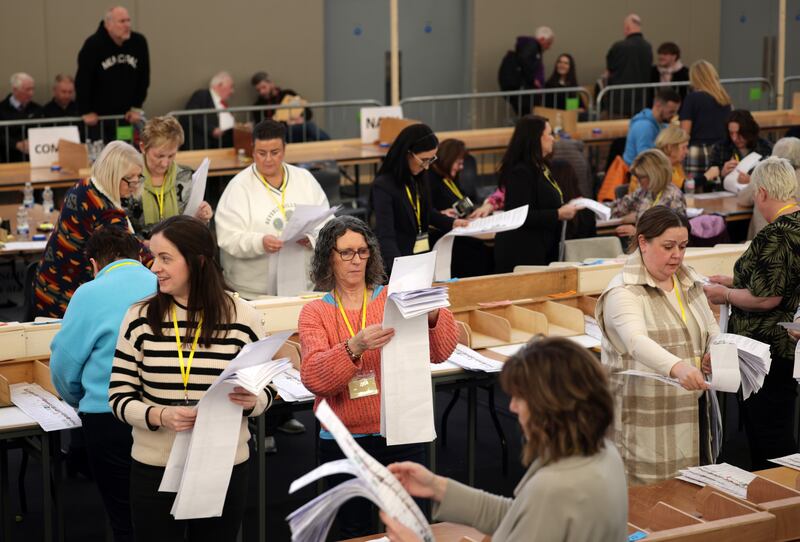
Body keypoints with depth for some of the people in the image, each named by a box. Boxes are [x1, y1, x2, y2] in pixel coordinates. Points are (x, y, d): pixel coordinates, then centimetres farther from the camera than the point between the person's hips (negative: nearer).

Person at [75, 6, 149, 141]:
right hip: (99, 116, -3)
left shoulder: (139, 42, -5)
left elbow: (143, 78, 2)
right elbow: (83, 81, -10)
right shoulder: (93, 44, -13)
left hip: (128, 115, 3)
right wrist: (86, 112, -8)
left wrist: (136, 108, 2)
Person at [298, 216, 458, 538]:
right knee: (354, 531, 10)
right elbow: (313, 378, -15)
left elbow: (439, 353, -8)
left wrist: (433, 318, -28)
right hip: (343, 441, 0)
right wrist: (355, 347, -31)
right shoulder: (315, 313, 1)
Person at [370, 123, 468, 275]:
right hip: (401, 260, -7)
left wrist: (451, 222, 15)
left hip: (425, 256, 7)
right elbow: (385, 237, -26)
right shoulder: (383, 186, -18)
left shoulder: (418, 177, 5)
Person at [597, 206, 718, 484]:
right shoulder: (624, 292, -13)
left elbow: (712, 331, 20)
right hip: (647, 423, -7)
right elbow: (637, 341, -29)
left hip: (691, 411, 7)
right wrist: (677, 367, -47)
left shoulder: (690, 282, 12)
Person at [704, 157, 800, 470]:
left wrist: (726, 295, -7)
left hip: (770, 350, -10)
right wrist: (734, 282, 19)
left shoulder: (775, 238, -22)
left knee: (768, 437, -1)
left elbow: (765, 298, -23)